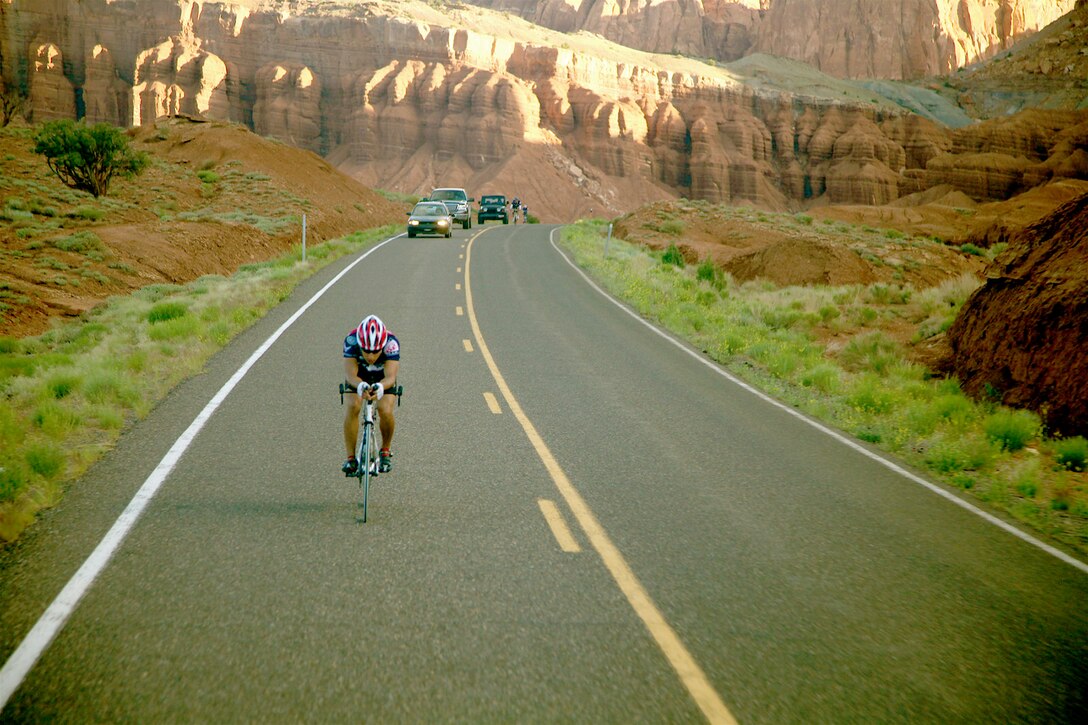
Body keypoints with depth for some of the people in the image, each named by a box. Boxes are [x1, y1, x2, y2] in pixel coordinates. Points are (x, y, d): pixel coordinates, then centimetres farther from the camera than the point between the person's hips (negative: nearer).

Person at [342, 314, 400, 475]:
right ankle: (350, 458, -16)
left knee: (385, 410, -23)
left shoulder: (391, 343, -38)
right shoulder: (351, 340, -37)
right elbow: (350, 374, -42)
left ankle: (385, 452, 5)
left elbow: (390, 377, -44)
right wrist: (360, 386, -64)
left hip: (383, 378, 0)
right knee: (353, 406, -26)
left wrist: (380, 387, -67)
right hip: (359, 375, 0)